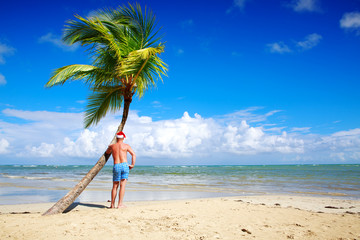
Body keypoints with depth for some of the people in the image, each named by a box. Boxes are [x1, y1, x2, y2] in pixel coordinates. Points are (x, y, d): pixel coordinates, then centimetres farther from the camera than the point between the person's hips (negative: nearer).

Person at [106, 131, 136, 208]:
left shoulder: (112, 146, 12)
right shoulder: (126, 145, 7)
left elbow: (107, 152, 34)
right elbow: (133, 155, 0)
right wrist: (132, 165, 4)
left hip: (116, 166, 2)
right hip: (125, 165, -2)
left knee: (115, 186, 11)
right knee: (122, 186, -3)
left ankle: (112, 204, 15)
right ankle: (120, 204, -7)